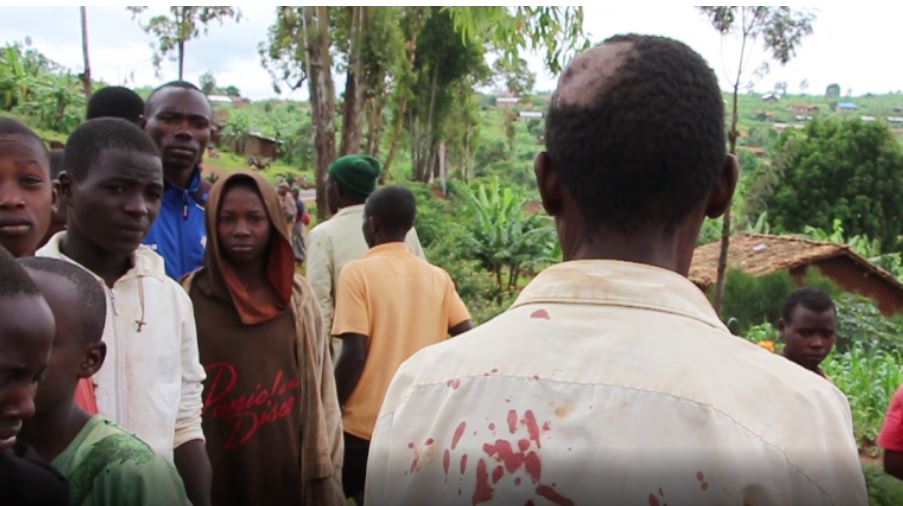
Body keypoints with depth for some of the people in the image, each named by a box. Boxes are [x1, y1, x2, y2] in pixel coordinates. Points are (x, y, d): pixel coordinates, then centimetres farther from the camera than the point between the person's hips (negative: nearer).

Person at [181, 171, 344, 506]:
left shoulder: (298, 297, 1)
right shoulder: (189, 298, -5)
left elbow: (320, 388, 3)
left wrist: (324, 475, 1)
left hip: (288, 471, 2)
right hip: (216, 476, -1)